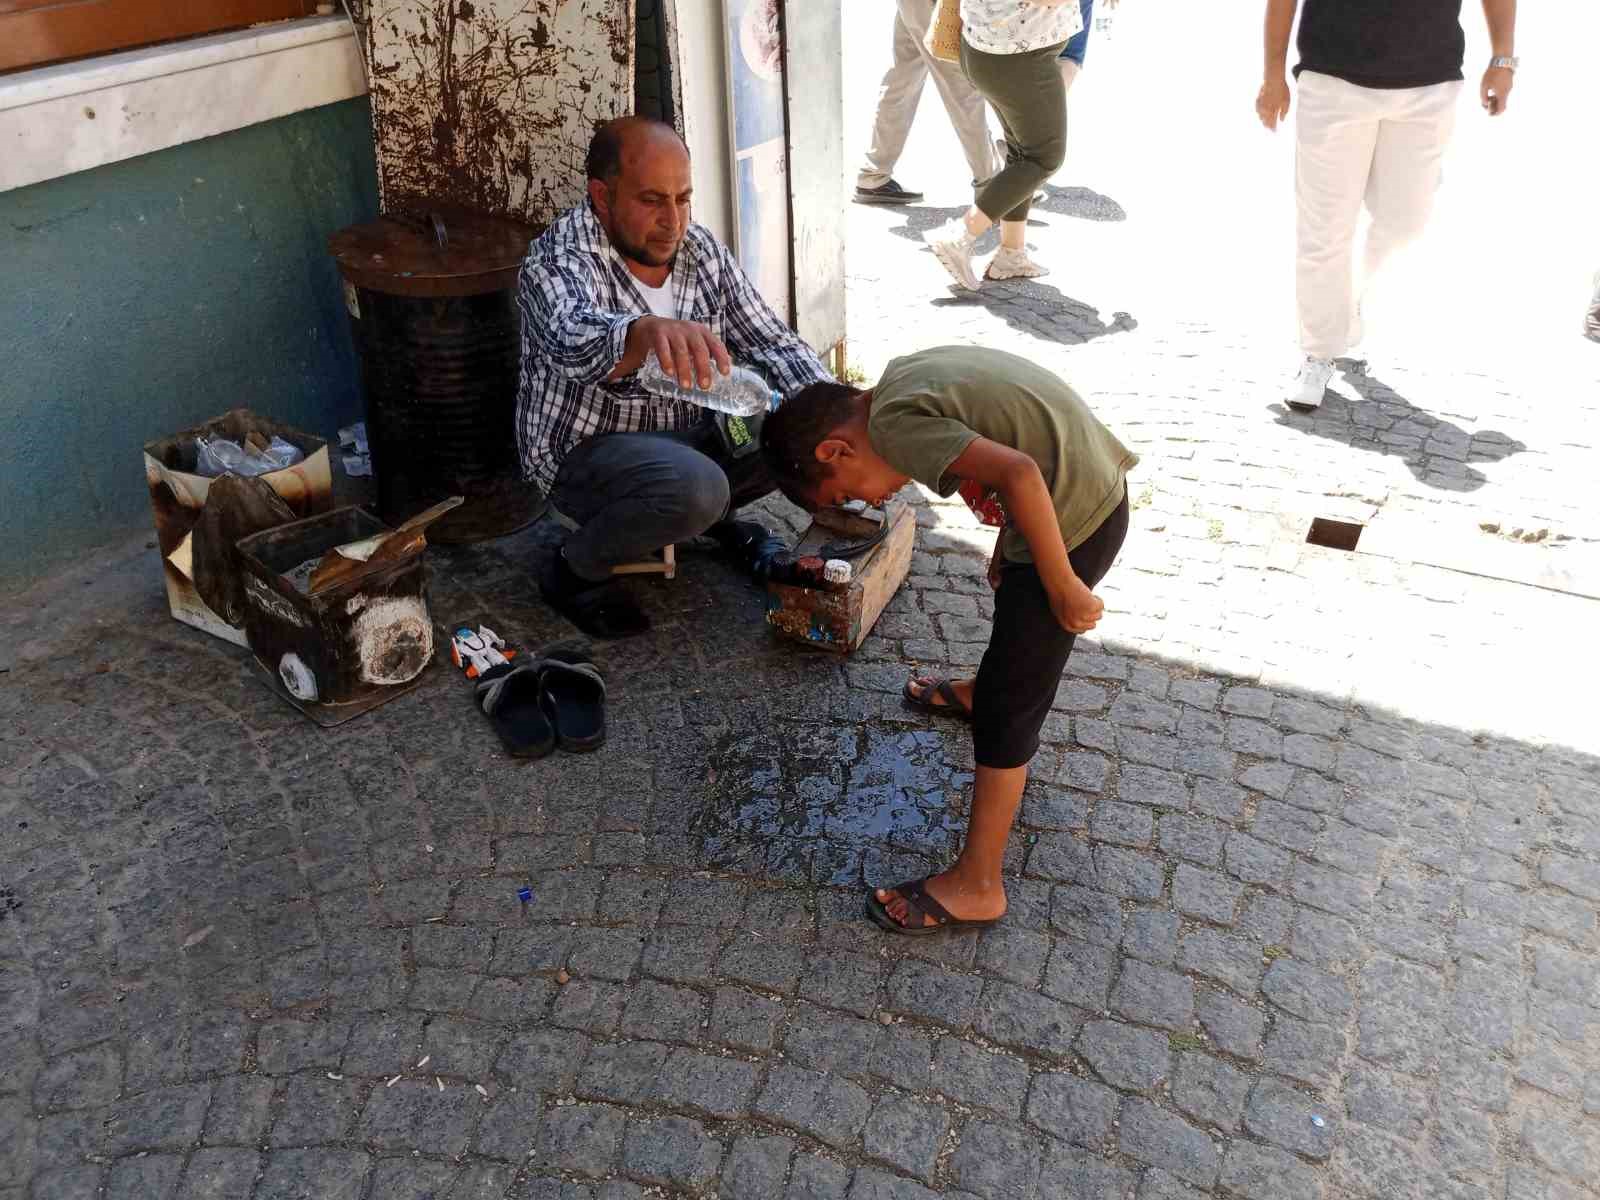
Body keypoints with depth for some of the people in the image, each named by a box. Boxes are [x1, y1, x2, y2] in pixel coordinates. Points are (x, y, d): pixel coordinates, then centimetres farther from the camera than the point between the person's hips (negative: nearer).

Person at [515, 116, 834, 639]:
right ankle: (575, 568, -8)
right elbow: (574, 341, -45)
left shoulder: (702, 249, -2)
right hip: (588, 450, -7)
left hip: (689, 430, 7)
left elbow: (773, 342, 0)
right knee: (692, 485, -37)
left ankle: (714, 514, 15)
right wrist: (646, 332, -69)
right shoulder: (558, 259, -23)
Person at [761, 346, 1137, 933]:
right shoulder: (905, 375, 8)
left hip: (1073, 513, -10)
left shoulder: (893, 422, -19)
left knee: (1008, 703, -1)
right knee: (1013, 597, 36)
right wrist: (1010, 546, 20)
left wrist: (1063, 587, -22)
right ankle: (984, 690, 67)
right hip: (1097, 478, 10)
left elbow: (1019, 473, -30)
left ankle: (976, 886, 9)